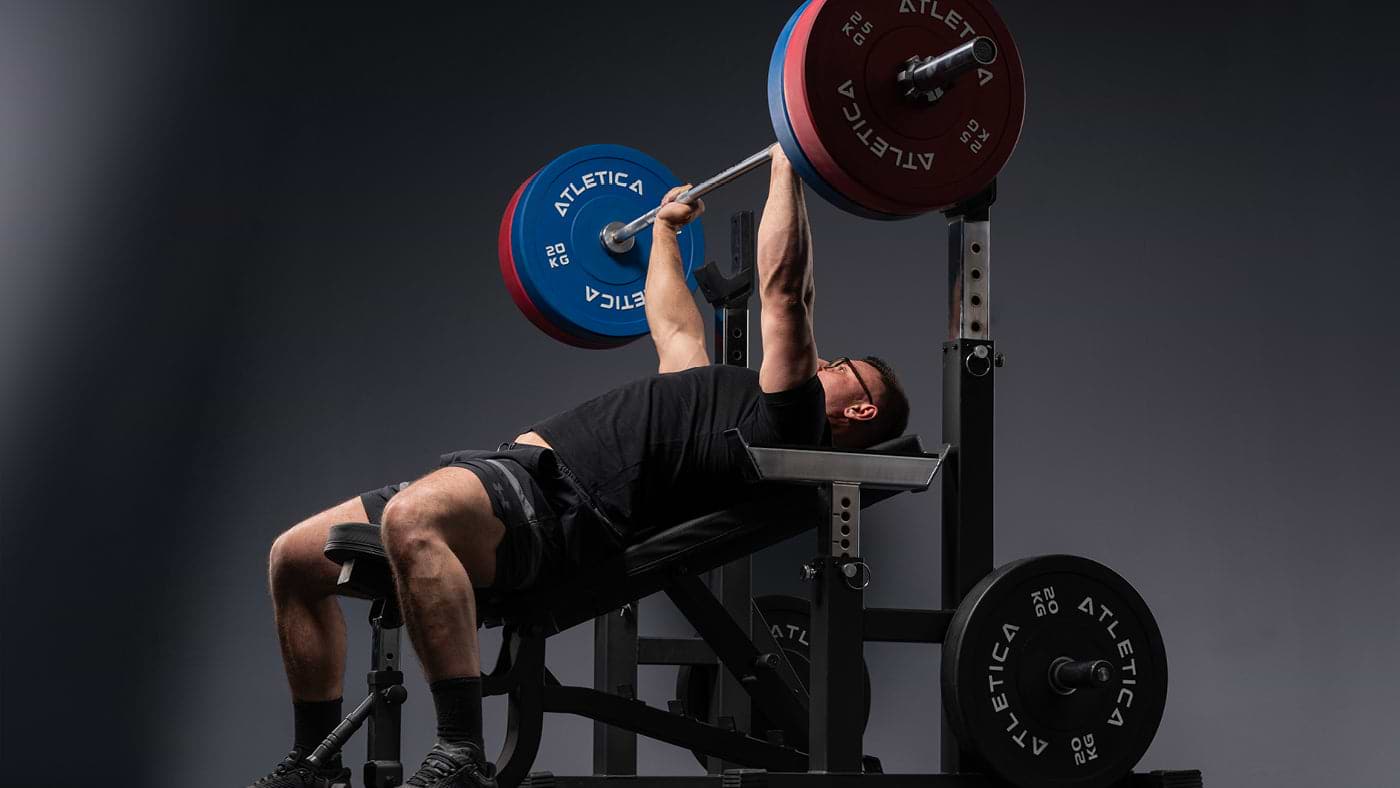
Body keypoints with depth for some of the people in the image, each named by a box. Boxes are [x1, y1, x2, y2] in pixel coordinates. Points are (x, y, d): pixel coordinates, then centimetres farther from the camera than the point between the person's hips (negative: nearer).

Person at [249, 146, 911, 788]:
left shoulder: (791, 416, 3)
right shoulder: (728, 397, 32)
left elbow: (782, 287, -3)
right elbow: (674, 327, 49)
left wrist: (785, 166, 2)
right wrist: (664, 229, 59)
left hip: (560, 500, -11)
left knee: (411, 518, -43)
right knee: (293, 559, 8)